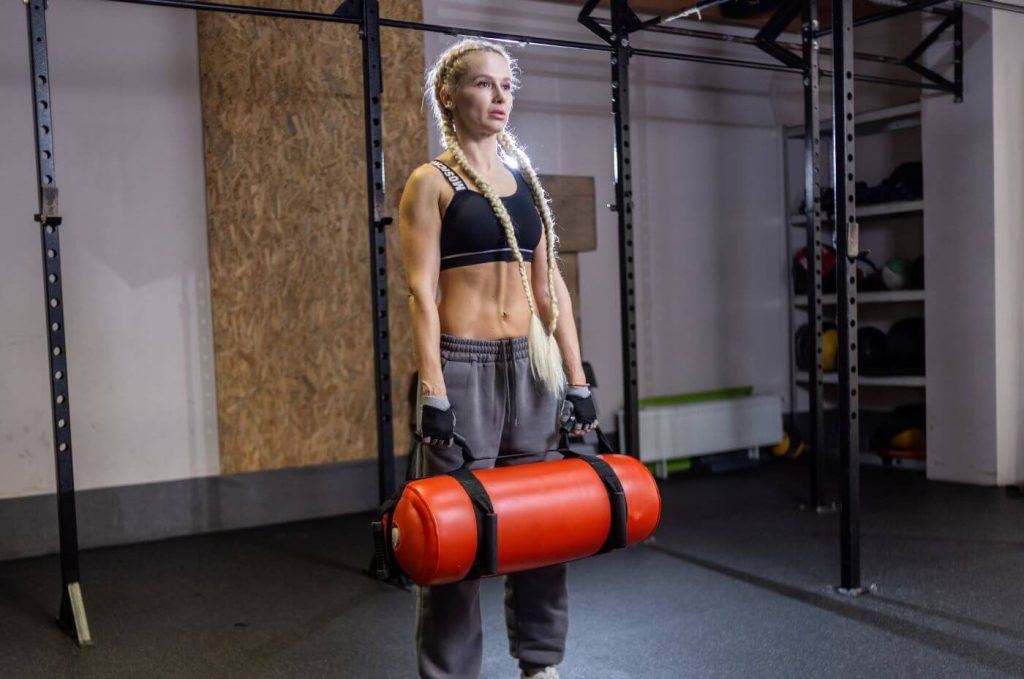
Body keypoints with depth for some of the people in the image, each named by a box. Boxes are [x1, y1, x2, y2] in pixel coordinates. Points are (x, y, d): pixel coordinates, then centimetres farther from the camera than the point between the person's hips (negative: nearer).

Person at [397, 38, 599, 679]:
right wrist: (434, 396, -17)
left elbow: (551, 286, 11)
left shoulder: (526, 181, 13)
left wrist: (577, 379, 6)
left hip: (531, 367, 6)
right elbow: (422, 291, -10)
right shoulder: (432, 182, -2)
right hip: (463, 365, -5)